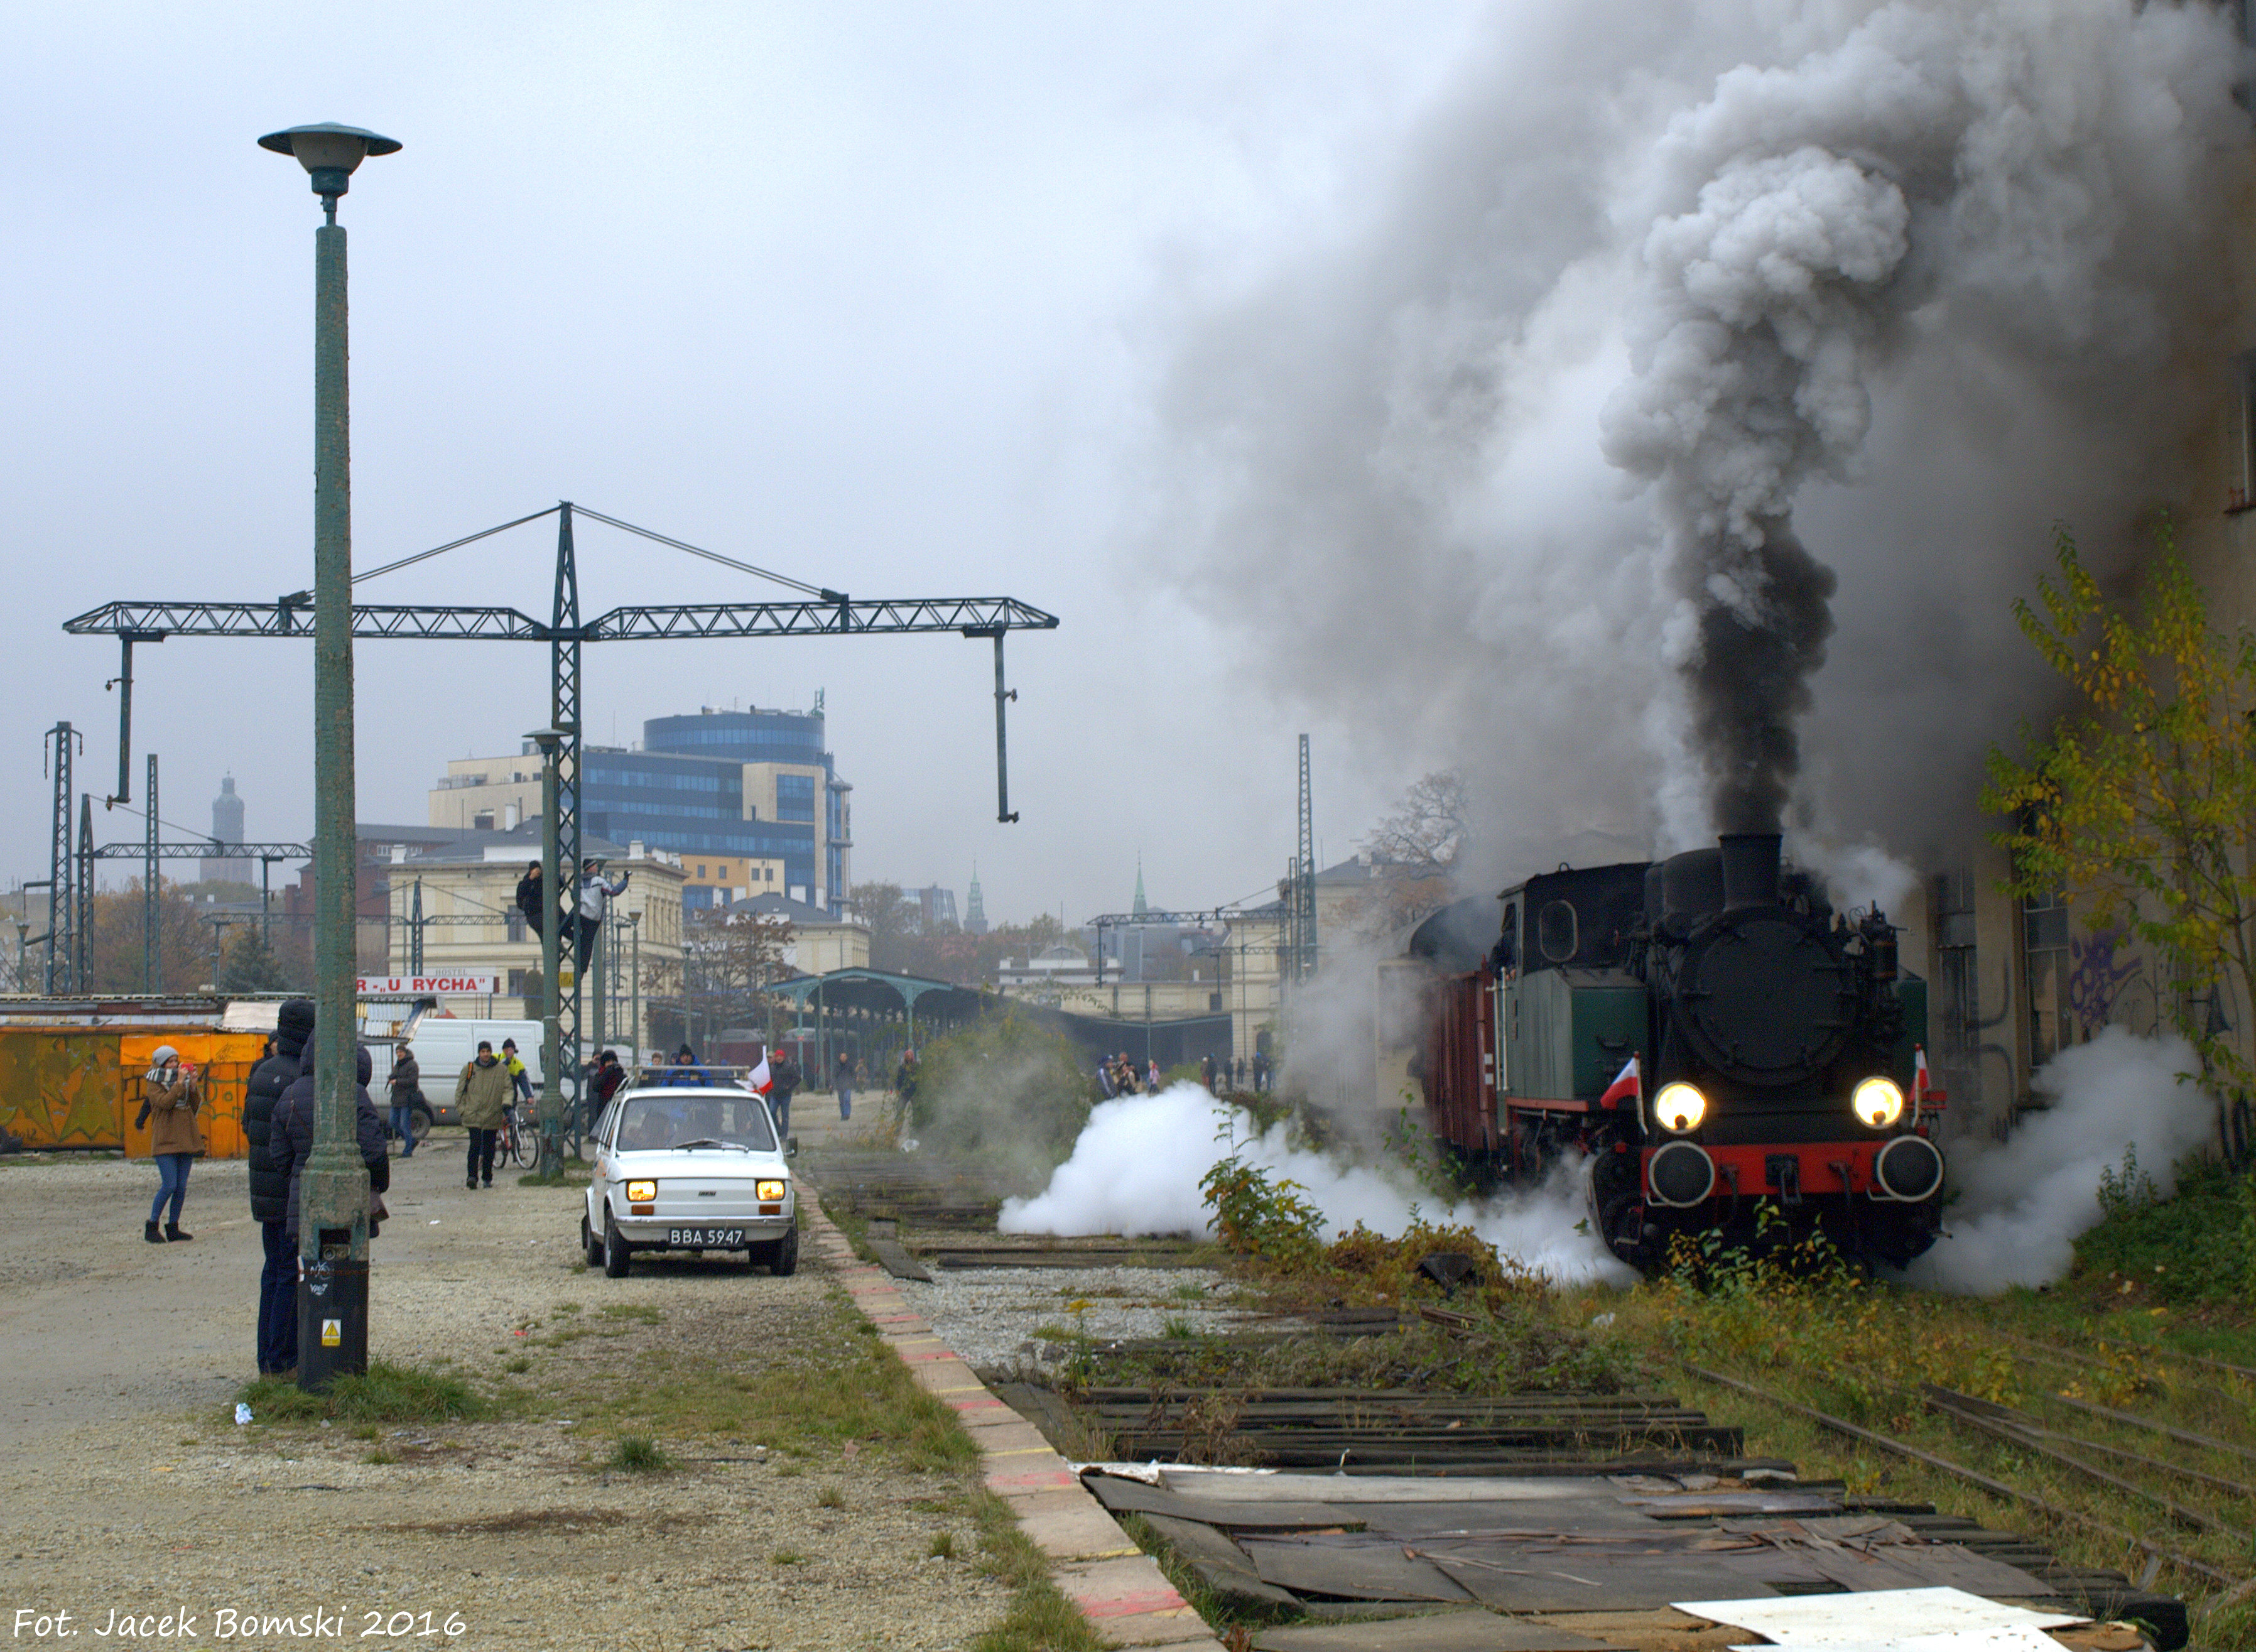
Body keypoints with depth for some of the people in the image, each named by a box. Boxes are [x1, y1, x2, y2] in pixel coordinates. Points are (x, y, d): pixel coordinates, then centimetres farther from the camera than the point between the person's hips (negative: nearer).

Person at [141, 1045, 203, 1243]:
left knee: (182, 1187, 4)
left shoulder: (183, 1079, 14)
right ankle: (151, 1227, -1)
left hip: (186, 1140, 6)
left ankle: (173, 1228, 13)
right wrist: (179, 1084, -17)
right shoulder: (155, 1084, 0)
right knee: (169, 1185, -13)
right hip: (165, 1141, -6)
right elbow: (164, 1102, -18)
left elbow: (194, 1106, 9)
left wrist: (193, 1086, -4)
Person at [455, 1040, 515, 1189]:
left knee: (489, 1148, 7)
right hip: (473, 1115, -1)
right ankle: (472, 1176, -14)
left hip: (492, 1115, 1)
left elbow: (508, 1089, 7)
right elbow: (460, 1090, 11)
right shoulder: (469, 1068, 6)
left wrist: (506, 1103, -11)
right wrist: (461, 1108, 3)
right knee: (475, 1146, -13)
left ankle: (488, 1178, 17)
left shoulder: (501, 1070, 6)